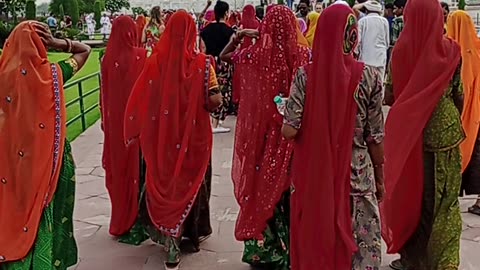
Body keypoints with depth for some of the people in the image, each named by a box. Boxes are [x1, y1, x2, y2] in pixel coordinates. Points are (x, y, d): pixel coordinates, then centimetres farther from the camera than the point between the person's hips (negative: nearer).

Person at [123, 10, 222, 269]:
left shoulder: (155, 62, -7)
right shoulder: (201, 62, -11)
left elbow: (139, 101, -6)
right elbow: (215, 100, -15)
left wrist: (137, 130, 8)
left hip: (161, 136, 1)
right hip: (193, 135, -1)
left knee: (164, 180, 15)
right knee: (190, 179, 17)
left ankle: (169, 237, 17)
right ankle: (194, 230, 32)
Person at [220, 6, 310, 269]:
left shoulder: (255, 54, -9)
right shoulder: (303, 54, -10)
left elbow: (224, 55, 8)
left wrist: (240, 35, 11)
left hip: (261, 133, 0)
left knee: (261, 187, 14)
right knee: (288, 190, 12)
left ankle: (262, 249, 24)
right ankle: (289, 249, 23)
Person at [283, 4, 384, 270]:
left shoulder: (305, 75, -9)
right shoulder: (369, 76, -8)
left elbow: (289, 130, -14)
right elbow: (375, 137, -4)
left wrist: (284, 110, 8)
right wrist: (380, 178, 9)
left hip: (312, 173, 1)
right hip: (357, 174, -1)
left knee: (313, 240, 17)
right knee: (360, 244, 12)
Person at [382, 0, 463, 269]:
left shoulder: (400, 50, -7)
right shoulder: (450, 49, -6)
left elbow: (390, 95, -4)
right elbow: (459, 95, -1)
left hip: (408, 131, 1)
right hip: (444, 131, 0)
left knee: (410, 193, 13)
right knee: (443, 198, 10)